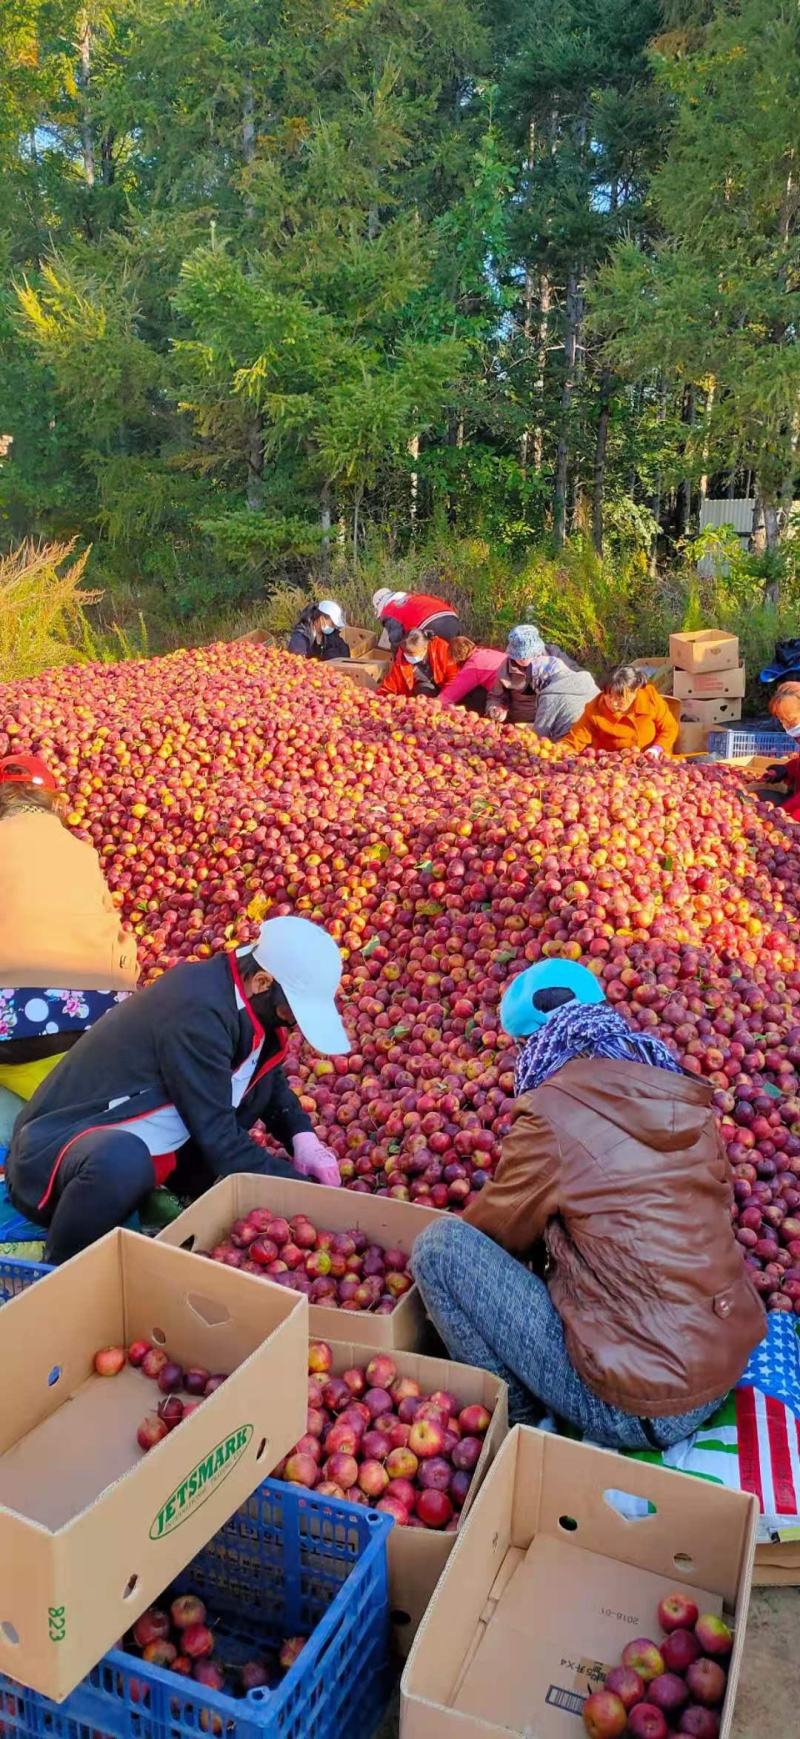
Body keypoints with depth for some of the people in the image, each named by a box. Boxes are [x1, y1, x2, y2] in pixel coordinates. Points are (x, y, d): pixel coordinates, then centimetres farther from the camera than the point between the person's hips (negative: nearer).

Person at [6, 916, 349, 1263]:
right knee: (123, 1160, -41)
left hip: (140, 1146, 9)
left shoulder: (240, 995, -3)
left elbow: (271, 1080, 14)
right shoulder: (198, 1011, -28)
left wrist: (302, 1135, -4)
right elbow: (218, 1140, -27)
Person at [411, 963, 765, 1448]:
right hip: (726, 1375, 8)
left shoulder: (553, 1114, -15)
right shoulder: (688, 1101, 3)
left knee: (440, 1244, -4)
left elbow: (494, 1230, 2)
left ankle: (517, 1417, 8)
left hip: (631, 1411, -7)